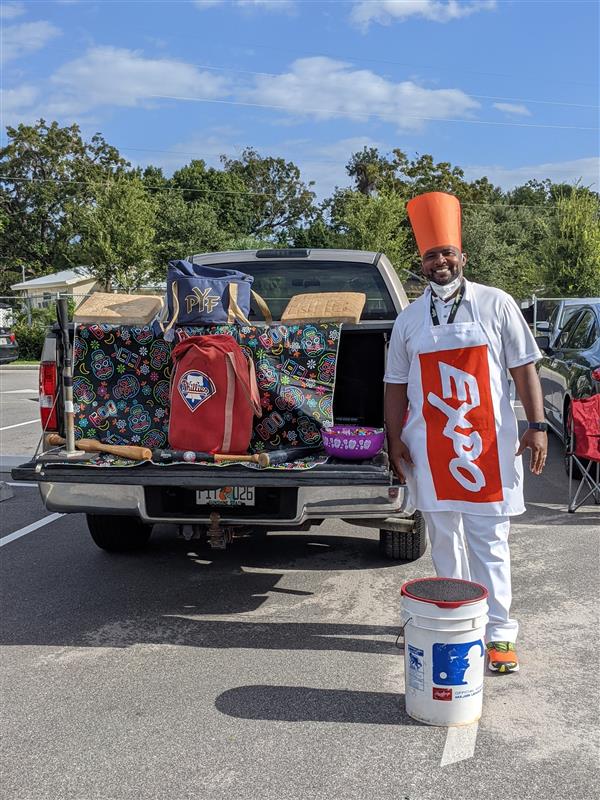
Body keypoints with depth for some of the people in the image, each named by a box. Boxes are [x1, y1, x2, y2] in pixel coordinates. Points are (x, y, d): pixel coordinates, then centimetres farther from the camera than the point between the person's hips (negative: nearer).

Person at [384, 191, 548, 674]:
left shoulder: (496, 305, 2)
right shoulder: (409, 320, 9)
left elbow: (524, 368, 1)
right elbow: (397, 385, 13)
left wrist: (537, 425, -5)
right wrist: (395, 439, 7)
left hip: (489, 446, -3)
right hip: (431, 449, 3)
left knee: (490, 543, -1)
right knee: (444, 540, 11)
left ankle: (500, 634, 7)